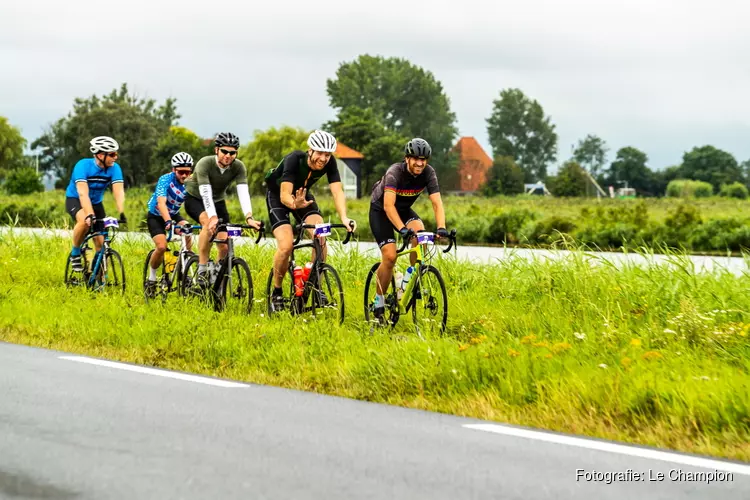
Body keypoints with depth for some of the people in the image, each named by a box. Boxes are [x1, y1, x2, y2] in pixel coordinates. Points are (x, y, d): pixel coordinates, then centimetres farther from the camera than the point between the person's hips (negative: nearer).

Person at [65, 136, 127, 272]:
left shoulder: (114, 168, -17)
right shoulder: (83, 165, -28)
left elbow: (119, 192, -27)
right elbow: (83, 193, -38)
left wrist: (122, 213, -43)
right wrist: (90, 215, -50)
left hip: (96, 203, 4)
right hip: (75, 200, -4)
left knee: (101, 243, -6)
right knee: (85, 221, -36)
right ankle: (75, 254, -14)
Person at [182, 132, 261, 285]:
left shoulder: (238, 167, -21)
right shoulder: (205, 164, -30)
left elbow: (243, 192, -31)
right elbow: (206, 193, -40)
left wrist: (249, 218, -47)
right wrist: (213, 218, -54)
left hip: (218, 201, 4)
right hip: (195, 199, -4)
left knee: (225, 246, -11)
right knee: (209, 223, -36)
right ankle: (202, 271, -29)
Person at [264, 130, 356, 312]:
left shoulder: (329, 163, -23)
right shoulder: (294, 160, -34)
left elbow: (337, 191, -29)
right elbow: (284, 195, -40)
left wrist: (344, 218, -45)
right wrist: (295, 204, -62)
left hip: (302, 195, 4)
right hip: (277, 195, -4)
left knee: (320, 238, -20)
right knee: (286, 246, -22)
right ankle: (276, 292, 0)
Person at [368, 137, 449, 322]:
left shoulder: (428, 173, -19)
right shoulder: (395, 172, -31)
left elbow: (437, 203, -24)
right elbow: (388, 205, -41)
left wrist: (441, 227, -41)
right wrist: (402, 229, -53)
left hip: (404, 209, 4)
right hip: (380, 210, -4)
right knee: (390, 256, -18)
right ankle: (379, 300, -2)